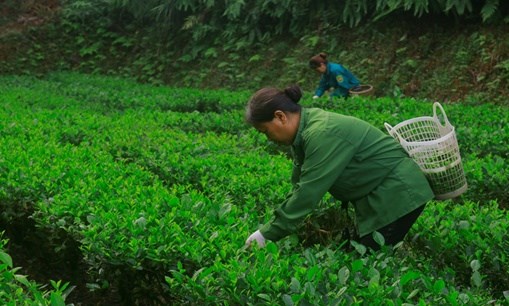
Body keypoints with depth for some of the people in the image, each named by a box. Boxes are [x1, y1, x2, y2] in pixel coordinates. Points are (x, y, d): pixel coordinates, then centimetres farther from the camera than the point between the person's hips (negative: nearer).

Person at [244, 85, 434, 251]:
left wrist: (269, 233, -24)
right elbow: (299, 186, 6)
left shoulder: (323, 134, -28)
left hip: (398, 193, -10)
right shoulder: (302, 131, 3)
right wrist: (272, 228, 0)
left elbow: (308, 192, -29)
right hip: (377, 194, 10)